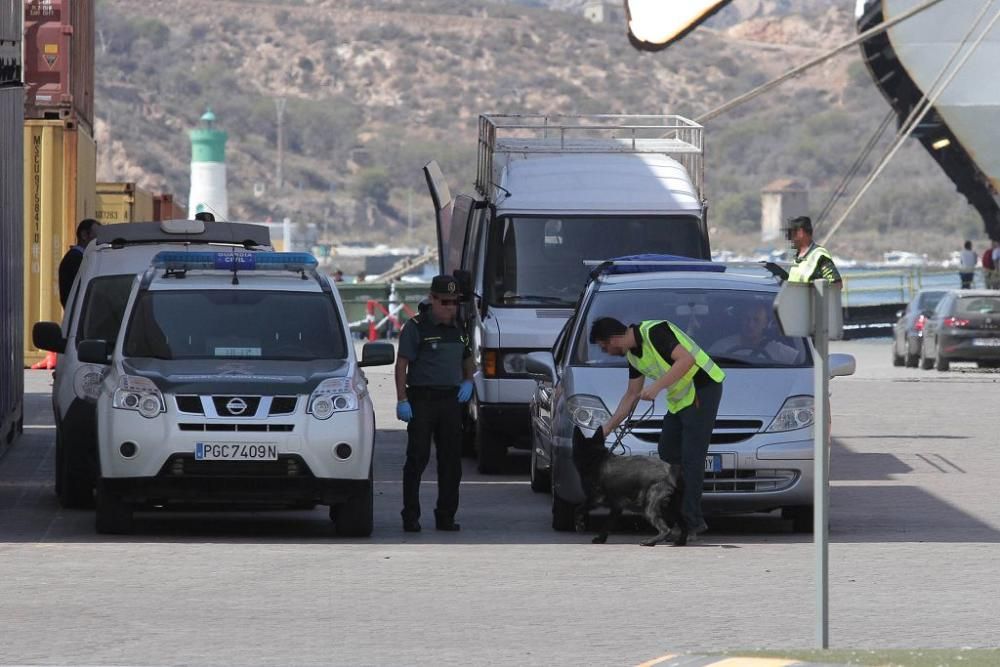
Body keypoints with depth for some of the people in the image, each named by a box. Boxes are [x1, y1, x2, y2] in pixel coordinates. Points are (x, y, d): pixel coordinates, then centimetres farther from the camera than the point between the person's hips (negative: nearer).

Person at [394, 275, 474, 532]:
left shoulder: (458, 328, 13)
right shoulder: (416, 327, -5)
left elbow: (467, 359, 28)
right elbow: (401, 364, -9)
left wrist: (467, 382, 8)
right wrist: (402, 400, -16)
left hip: (451, 400, 6)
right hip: (421, 400, -6)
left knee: (451, 460, 5)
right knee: (417, 458, -5)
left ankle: (446, 516, 12)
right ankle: (411, 517, -2)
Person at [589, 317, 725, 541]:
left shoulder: (654, 332, -19)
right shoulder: (632, 354, 11)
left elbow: (686, 359, -28)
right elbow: (632, 395, 20)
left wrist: (657, 387, -29)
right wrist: (609, 427, 20)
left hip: (702, 388, -10)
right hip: (679, 399, 10)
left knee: (691, 458, -10)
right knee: (668, 454, 11)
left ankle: (690, 524, -8)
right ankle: (694, 520, 16)